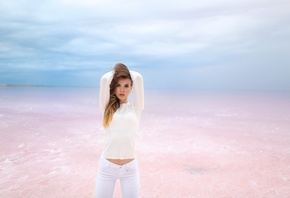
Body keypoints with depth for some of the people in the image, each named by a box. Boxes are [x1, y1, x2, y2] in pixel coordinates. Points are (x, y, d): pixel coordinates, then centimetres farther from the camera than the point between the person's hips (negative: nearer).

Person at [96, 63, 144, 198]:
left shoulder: (136, 108, 2)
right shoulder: (107, 107, 2)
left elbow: (138, 78, -6)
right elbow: (104, 79, -7)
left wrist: (127, 71, 12)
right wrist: (116, 71, 11)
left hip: (130, 168, 0)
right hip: (107, 166, 0)